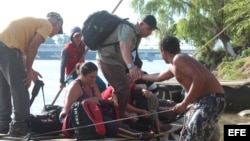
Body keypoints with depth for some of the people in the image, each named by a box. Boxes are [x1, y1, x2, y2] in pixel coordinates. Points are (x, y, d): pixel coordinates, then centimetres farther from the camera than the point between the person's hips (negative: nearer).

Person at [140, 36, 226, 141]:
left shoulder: (178, 59, -14)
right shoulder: (173, 66, 18)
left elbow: (200, 79, -28)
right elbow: (158, 77, 40)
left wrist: (184, 104, -24)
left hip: (212, 100, -11)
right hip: (202, 101, 11)